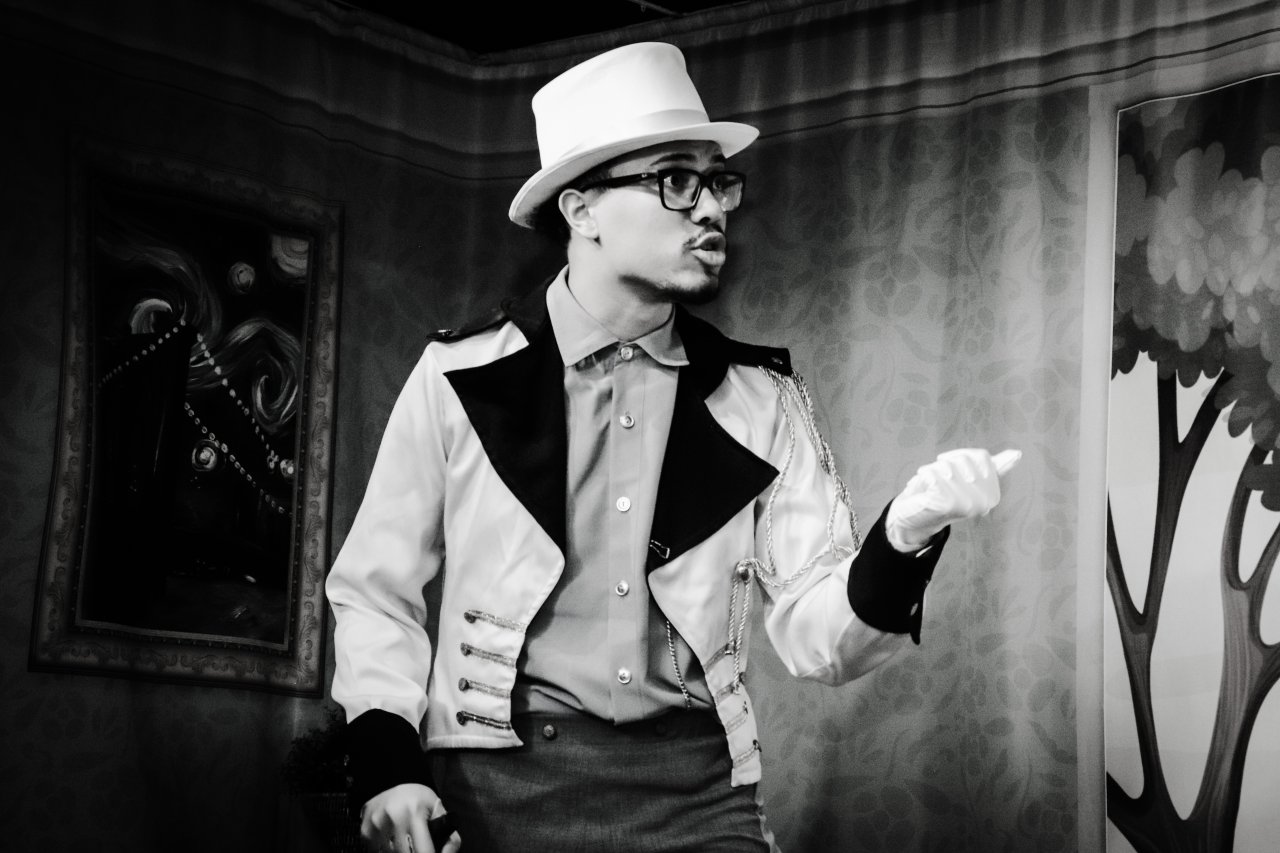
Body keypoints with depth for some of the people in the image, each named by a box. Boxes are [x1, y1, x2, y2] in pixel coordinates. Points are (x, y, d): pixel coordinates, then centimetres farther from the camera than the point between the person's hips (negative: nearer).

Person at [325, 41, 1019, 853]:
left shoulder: (759, 396, 4)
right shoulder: (464, 375, -2)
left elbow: (817, 632, -1)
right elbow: (376, 592, 6)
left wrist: (901, 540, -20)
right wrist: (388, 764, -7)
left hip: (698, 785, 2)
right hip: (503, 780, -1)